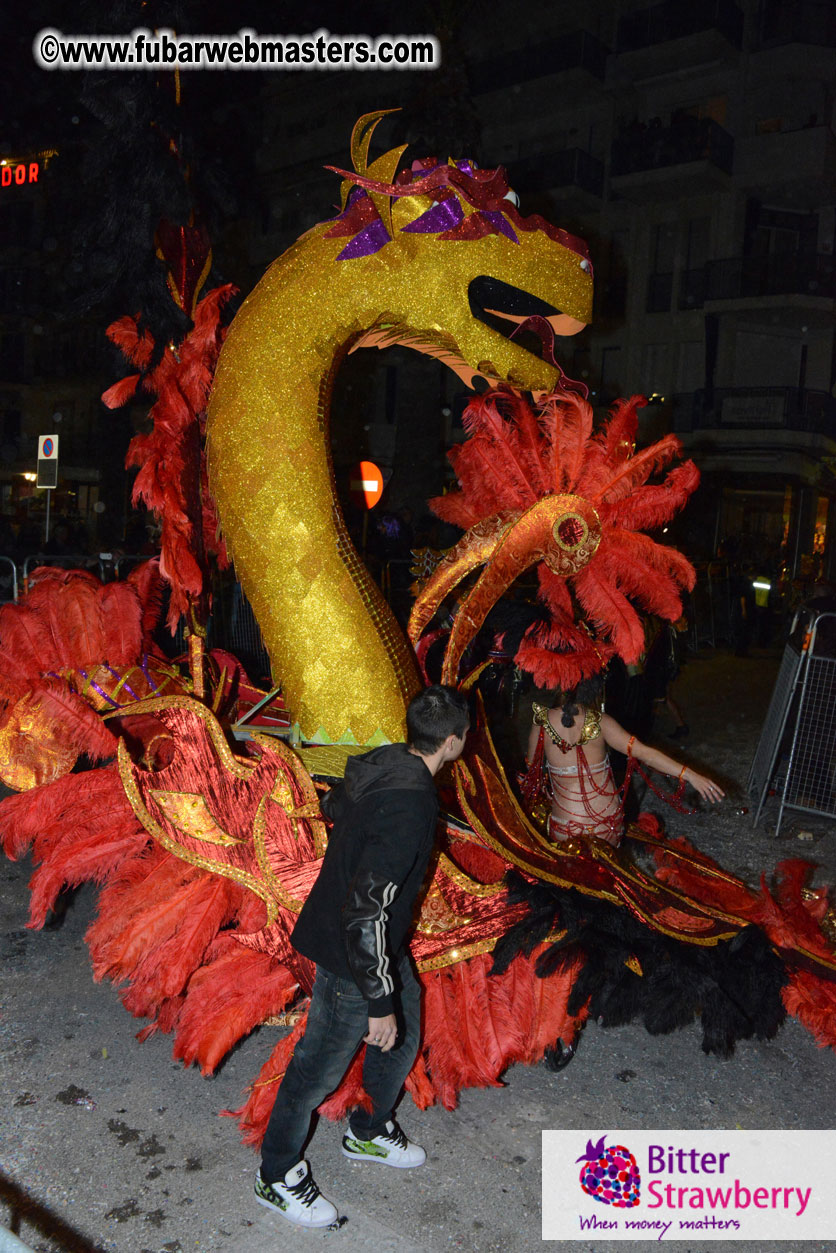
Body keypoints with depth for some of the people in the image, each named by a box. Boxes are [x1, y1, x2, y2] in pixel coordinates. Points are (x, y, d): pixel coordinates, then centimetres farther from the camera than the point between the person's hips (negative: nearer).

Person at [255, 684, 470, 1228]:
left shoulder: (383, 761, -7)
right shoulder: (410, 810, -35)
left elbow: (332, 806, 14)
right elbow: (365, 911, -33)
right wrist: (380, 1002, -26)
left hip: (377, 939, 9)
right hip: (352, 957, -9)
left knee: (404, 1034, 26)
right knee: (320, 1067, 11)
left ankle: (370, 1132, 50)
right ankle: (277, 1176, 35)